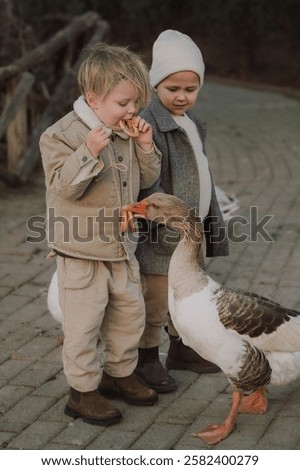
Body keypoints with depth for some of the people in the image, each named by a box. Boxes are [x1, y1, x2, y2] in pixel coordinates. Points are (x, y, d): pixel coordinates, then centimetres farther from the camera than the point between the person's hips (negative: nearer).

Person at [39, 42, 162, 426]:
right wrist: (89, 153, -36)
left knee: (130, 312, 18)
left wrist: (145, 146, -4)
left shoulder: (126, 133, 6)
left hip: (121, 248, 7)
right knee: (83, 324, 0)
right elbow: (64, 186, -23)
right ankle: (83, 391, 15)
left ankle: (120, 373, 36)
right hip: (81, 253, -7)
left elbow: (146, 179, 12)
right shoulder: (62, 134, -15)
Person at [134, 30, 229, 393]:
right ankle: (146, 358, 21)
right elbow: (149, 188, -23)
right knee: (156, 301, 4)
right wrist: (172, 229, -26)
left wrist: (211, 221, 20)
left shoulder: (192, 124, 10)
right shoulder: (149, 125, -19)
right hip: (161, 237, -9)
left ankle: (181, 349, 37)